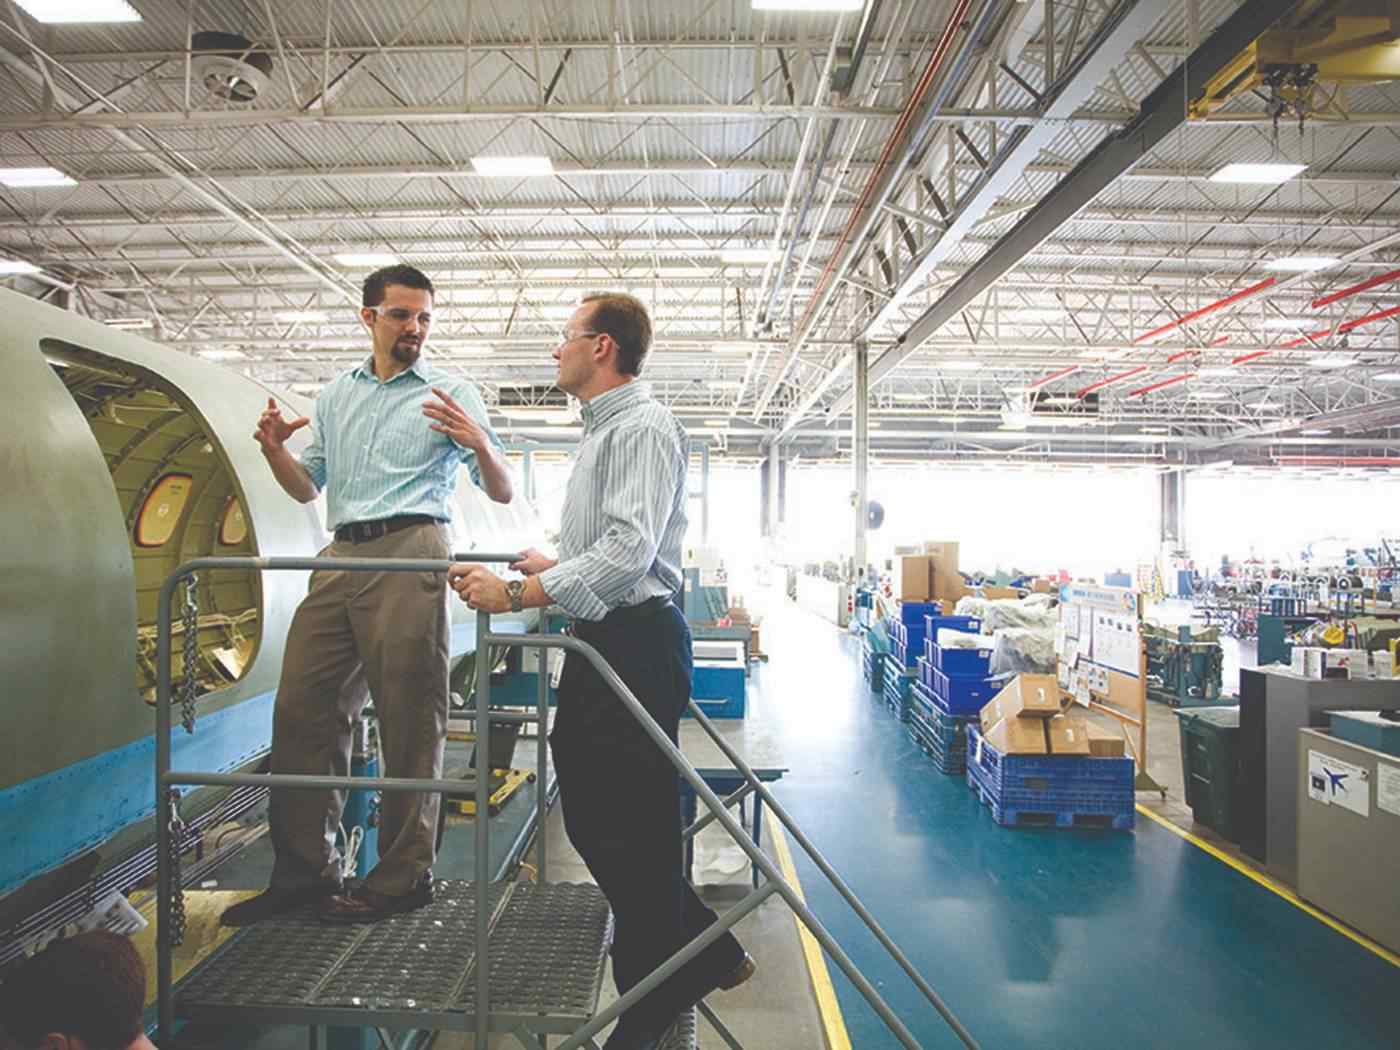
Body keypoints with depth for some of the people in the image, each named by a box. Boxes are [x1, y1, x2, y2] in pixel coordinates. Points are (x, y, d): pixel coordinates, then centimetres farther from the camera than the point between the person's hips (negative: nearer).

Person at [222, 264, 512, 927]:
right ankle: (305, 869, 16)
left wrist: (479, 445, -18)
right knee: (302, 709, 4)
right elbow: (308, 489, 25)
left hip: (410, 555, -5)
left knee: (409, 722, -3)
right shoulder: (335, 395, 21)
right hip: (340, 556, 5)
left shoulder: (452, 394, 7)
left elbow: (501, 494, 2)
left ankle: (404, 877, 7)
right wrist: (274, 451, 5)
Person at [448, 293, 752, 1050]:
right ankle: (704, 952, 29)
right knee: (589, 816, 15)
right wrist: (552, 565, 32)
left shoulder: (643, 427, -12)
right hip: (599, 641, 11)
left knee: (632, 830, -2)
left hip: (635, 641, -11)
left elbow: (629, 551, -23)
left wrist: (518, 593, -25)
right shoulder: (602, 429, 19)